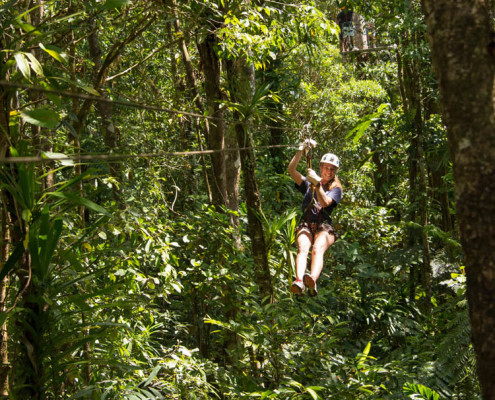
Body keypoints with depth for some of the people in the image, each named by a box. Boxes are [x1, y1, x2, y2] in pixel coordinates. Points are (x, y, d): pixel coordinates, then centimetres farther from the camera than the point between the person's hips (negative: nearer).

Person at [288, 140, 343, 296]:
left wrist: (317, 183, -17)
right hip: (306, 225, 2)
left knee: (318, 250, -34)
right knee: (302, 249, -32)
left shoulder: (335, 188, 17)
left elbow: (325, 202, -5)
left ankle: (313, 280, -64)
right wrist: (302, 150, 0)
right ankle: (299, 281, -59)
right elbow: (291, 170, 10)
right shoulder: (308, 184, 25)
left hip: (324, 226, -2)